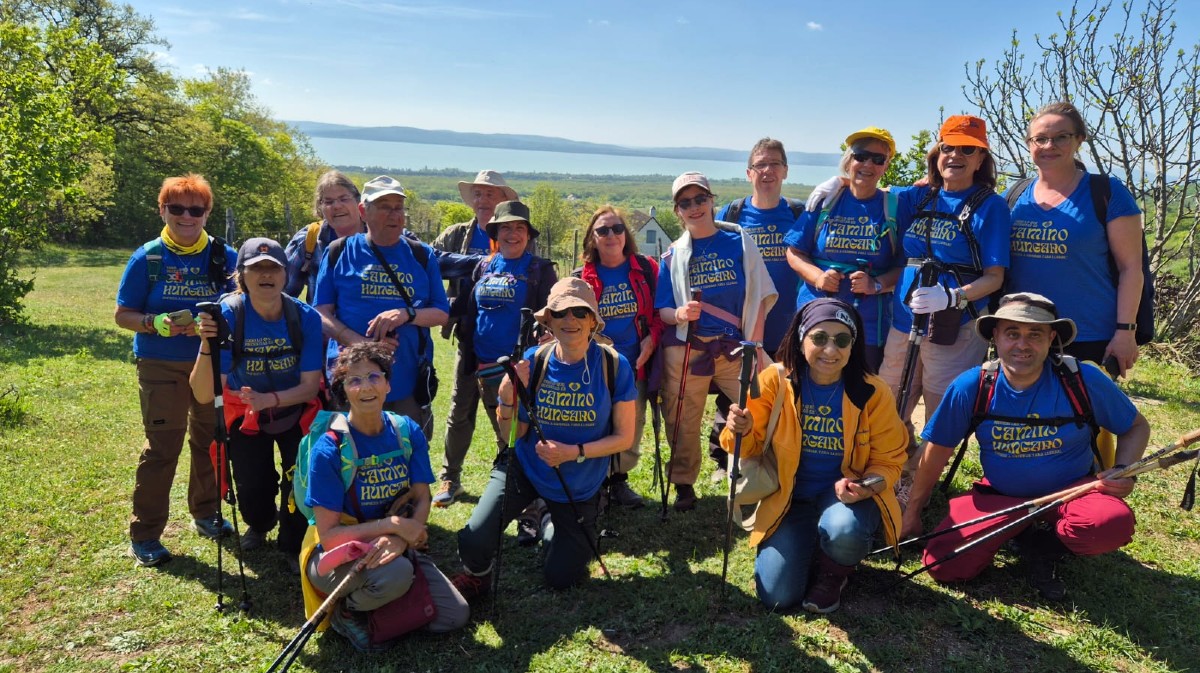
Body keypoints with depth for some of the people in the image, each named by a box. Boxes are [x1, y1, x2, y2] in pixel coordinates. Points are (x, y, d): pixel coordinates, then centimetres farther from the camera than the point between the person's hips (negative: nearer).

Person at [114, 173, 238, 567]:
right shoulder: (147, 258, -3)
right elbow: (123, 315, 0)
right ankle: (144, 535, 9)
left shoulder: (224, 257, 1)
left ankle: (206, 514, 32)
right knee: (162, 446, -3)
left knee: (210, 440, 12)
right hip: (162, 367, -2)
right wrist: (155, 323, -20)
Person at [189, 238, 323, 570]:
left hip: (296, 413, 0)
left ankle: (293, 545, 18)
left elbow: (310, 386, -20)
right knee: (251, 489, -2)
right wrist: (206, 345, -46)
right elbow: (203, 395, -30)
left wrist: (270, 399, -38)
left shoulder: (306, 317, -23)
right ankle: (260, 523, 37)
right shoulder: (228, 315, -25)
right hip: (246, 415, 0)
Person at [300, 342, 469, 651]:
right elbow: (328, 535, -20)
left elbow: (422, 500, -6)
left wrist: (400, 539, -27)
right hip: (337, 556, -5)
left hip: (393, 548, 5)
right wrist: (392, 524, -29)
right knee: (396, 572, -37)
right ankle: (346, 610, -4)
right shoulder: (329, 449, -20)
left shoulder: (407, 432, -6)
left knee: (456, 616, -7)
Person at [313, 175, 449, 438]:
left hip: (409, 384, 2)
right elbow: (321, 313, 1)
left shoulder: (421, 255, 9)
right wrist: (358, 342, -16)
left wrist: (406, 314, -14)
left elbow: (442, 313, 7)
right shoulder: (339, 252, 5)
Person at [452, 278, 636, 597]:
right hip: (525, 470, 0)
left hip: (579, 487, 0)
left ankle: (551, 527, 44)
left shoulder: (614, 366, -18)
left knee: (561, 578, 10)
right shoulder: (533, 361, -13)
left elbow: (624, 437, -12)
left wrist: (575, 452, -26)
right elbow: (515, 435, -10)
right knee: (474, 542, -22)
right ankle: (477, 575, 17)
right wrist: (507, 397, -29)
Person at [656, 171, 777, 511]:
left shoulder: (740, 241, 4)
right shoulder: (674, 255, 6)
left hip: (735, 347, 0)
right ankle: (684, 485, 24)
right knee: (684, 422, 5)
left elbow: (761, 294, 3)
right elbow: (662, 310, 5)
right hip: (686, 348, 1)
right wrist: (679, 314, -18)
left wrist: (755, 340, -6)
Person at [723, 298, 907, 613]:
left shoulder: (873, 392, -13)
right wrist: (741, 431, -30)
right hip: (791, 497, 1)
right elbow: (751, 446, -6)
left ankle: (834, 573, 3)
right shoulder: (775, 381, -14)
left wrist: (867, 485, -26)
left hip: (847, 494, 0)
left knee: (843, 530, -36)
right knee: (777, 596, -12)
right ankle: (808, 547, 24)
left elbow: (887, 461, -3)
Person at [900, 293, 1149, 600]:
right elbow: (937, 452, -3)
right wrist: (912, 511, 5)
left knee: (1113, 524, -35)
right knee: (941, 564, -19)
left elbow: (1136, 427, 4)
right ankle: (1030, 529, 8)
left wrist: (1123, 471, -17)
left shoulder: (1085, 381, -14)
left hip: (1071, 492, 0)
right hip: (997, 496, 1)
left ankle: (1042, 543, 0)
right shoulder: (970, 387, -14)